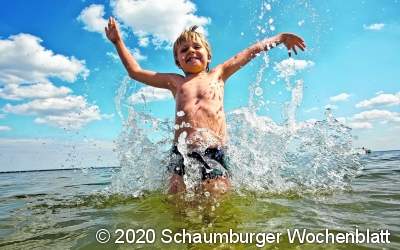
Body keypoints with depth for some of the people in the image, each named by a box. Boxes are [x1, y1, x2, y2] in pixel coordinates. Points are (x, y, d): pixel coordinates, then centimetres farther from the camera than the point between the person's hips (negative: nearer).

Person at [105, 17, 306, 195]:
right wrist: (118, 41, 31)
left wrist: (279, 37, 33)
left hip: (215, 151, 0)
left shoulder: (217, 74, 22)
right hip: (181, 152, 1)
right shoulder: (175, 82, 22)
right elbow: (135, 72, 29)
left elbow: (251, 51, 30)